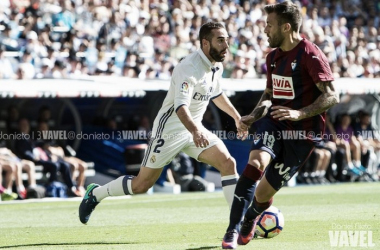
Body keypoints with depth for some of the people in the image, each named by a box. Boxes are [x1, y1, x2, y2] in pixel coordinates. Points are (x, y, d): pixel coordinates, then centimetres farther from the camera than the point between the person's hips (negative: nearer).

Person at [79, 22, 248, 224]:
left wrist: (237, 118, 26)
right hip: (170, 130, -7)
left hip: (195, 129, 7)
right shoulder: (189, 68, -25)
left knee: (228, 163, -13)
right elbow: (180, 106, -39)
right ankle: (95, 194, 24)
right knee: (141, 185, -1)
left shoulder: (216, 67, 3)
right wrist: (194, 131, -56)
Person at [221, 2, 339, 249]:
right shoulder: (273, 56, 11)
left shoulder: (310, 55, -14)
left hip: (303, 133, -5)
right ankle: (233, 230, -24)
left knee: (263, 193, 1)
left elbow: (332, 96, -17)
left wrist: (300, 113, -29)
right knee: (256, 163, -27)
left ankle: (249, 220, 37)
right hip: (275, 123, 5)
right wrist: (255, 115, 4)